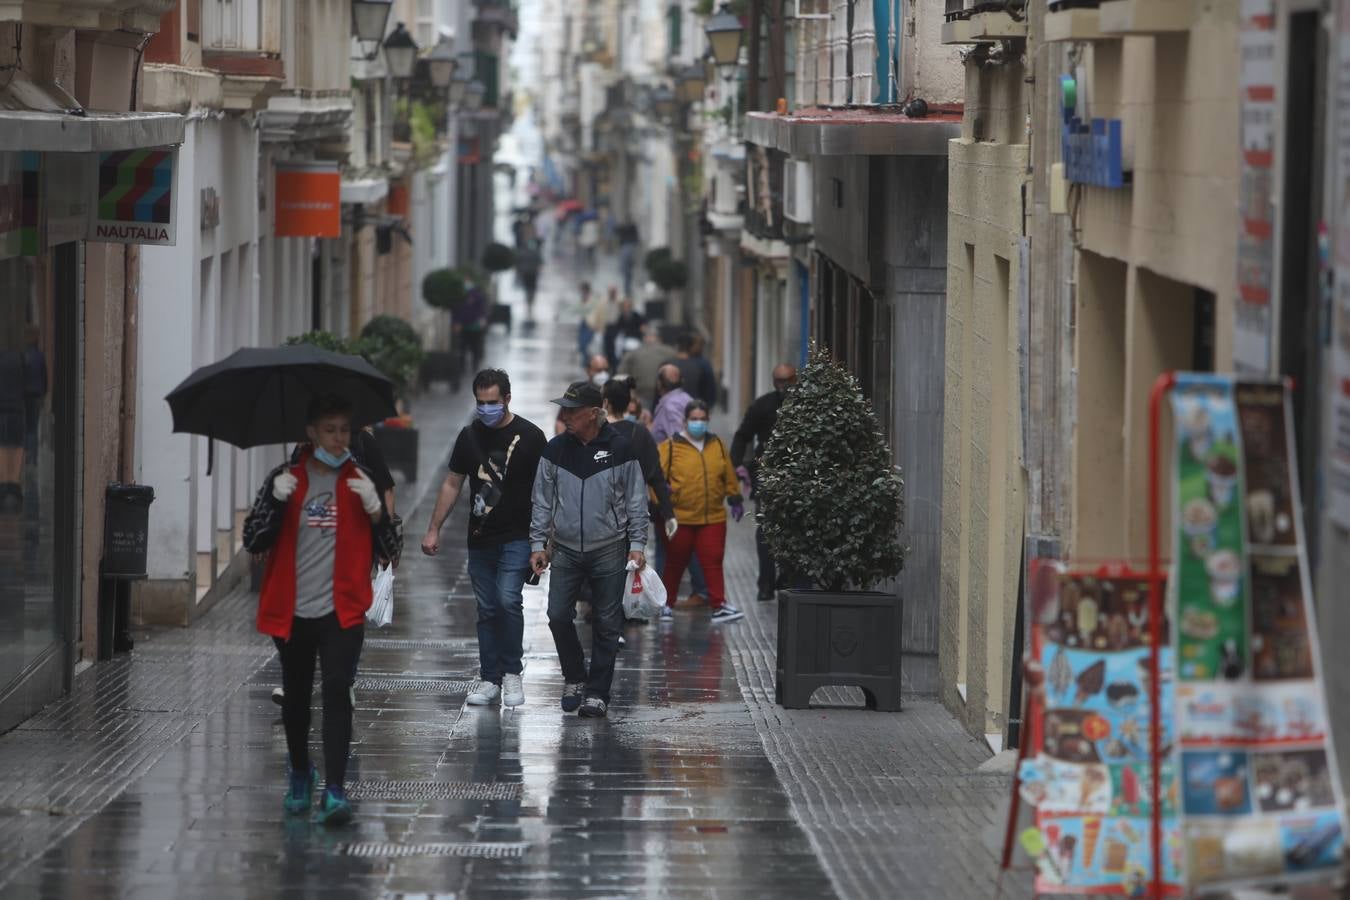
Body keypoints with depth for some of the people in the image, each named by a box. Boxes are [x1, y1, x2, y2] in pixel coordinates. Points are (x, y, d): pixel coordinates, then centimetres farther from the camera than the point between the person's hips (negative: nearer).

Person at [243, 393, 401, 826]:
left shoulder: (361, 482, 5)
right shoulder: (285, 479, 3)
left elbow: (390, 550, 4)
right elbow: (253, 542, -4)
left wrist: (375, 509, -13)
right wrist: (275, 501, -19)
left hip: (341, 611, -1)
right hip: (292, 611, 1)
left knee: (337, 692, -17)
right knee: (296, 698, 15)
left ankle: (335, 792, -22)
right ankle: (300, 774, 39)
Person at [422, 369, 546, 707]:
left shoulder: (529, 436, -3)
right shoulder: (470, 436, 8)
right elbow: (452, 484, 14)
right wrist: (434, 530, 10)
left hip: (517, 539, -4)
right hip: (480, 540, 4)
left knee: (508, 600, -18)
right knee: (487, 610, 7)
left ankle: (512, 672, -5)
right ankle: (489, 680, 13)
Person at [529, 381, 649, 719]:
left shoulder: (619, 448, -5)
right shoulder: (556, 449, 2)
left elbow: (636, 500, 1)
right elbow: (543, 500, 8)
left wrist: (637, 544, -5)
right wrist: (538, 544, 3)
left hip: (609, 551, -2)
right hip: (566, 551, 2)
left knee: (606, 624, 1)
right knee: (559, 616, -4)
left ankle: (597, 693, 10)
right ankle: (574, 679, 18)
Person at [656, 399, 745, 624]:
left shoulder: (717, 445, 11)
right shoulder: (671, 447, -3)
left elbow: (729, 475, 19)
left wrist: (735, 498, 21)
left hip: (713, 517, 3)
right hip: (680, 518, -3)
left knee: (713, 562, -3)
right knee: (675, 564, 8)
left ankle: (719, 606, -3)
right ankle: (666, 605, 20)